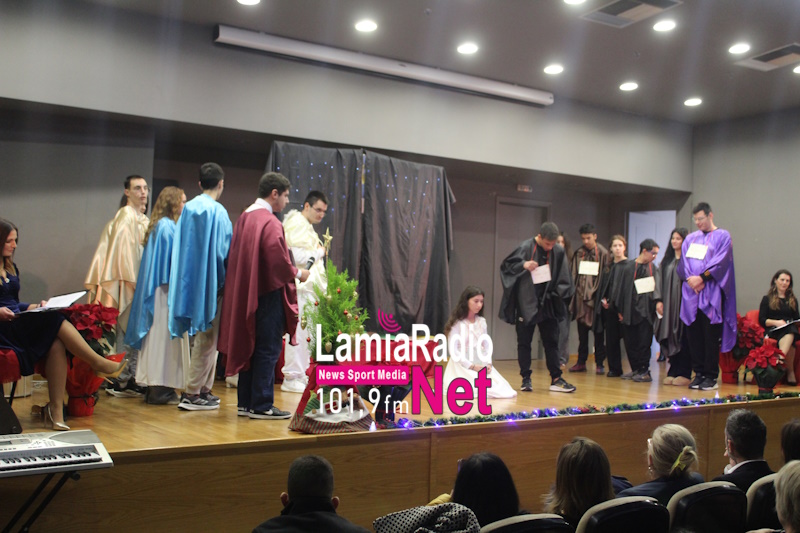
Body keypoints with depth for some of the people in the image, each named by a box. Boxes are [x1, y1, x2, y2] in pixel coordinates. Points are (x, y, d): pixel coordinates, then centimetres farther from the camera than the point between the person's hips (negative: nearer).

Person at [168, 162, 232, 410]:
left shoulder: (188, 208, 8)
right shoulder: (217, 211, -12)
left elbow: (183, 248, 11)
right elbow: (224, 250, -13)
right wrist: (225, 281, -2)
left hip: (189, 280, 7)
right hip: (210, 281, -7)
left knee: (206, 337, 16)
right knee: (207, 338, -1)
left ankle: (204, 389, 21)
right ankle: (192, 393, 1)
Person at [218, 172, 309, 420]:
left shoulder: (245, 217, 11)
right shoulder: (270, 222, -17)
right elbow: (278, 260, -22)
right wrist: (297, 273, -3)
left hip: (247, 292, 9)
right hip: (269, 294, -9)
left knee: (249, 346, 13)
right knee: (267, 350, -1)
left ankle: (246, 402, 20)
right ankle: (261, 405, 4)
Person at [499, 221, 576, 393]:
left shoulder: (558, 252, 0)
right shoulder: (525, 248, -9)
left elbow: (563, 276, 9)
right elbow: (506, 265, -5)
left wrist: (559, 292, -6)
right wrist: (523, 265, -21)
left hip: (548, 303, 3)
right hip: (526, 303, -3)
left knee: (551, 341, 6)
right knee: (524, 342, 4)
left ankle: (556, 379, 13)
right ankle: (526, 379, 13)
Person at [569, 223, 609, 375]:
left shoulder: (603, 254, -2)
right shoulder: (579, 253, 7)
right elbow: (573, 274, 8)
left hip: (596, 297, -3)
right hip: (581, 296, 3)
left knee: (598, 332, 3)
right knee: (582, 331, 9)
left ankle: (599, 363, 10)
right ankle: (581, 362, 16)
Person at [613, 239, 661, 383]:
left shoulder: (654, 269, 8)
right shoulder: (627, 267, 7)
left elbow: (657, 287, -4)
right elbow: (621, 288, 7)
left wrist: (658, 301, -22)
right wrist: (620, 310, 4)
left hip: (645, 311, -1)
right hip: (629, 310, 1)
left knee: (644, 342, -4)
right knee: (630, 342, 5)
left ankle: (644, 371, 2)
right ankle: (635, 369, 17)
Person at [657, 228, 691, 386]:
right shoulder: (667, 260, 16)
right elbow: (661, 281, 13)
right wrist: (659, 300, 2)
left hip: (683, 303, -5)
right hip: (668, 305, 6)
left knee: (683, 339, -3)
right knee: (670, 338, 6)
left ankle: (684, 373, 3)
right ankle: (673, 372, 13)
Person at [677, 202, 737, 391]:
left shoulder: (722, 236, 4)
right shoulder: (690, 238, 17)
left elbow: (721, 262, -8)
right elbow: (683, 263, 9)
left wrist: (702, 278, -15)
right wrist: (691, 279, -9)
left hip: (711, 295, -4)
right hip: (691, 294, 5)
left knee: (711, 336, -4)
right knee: (693, 335, 4)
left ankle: (711, 376, 2)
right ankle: (699, 373, 12)